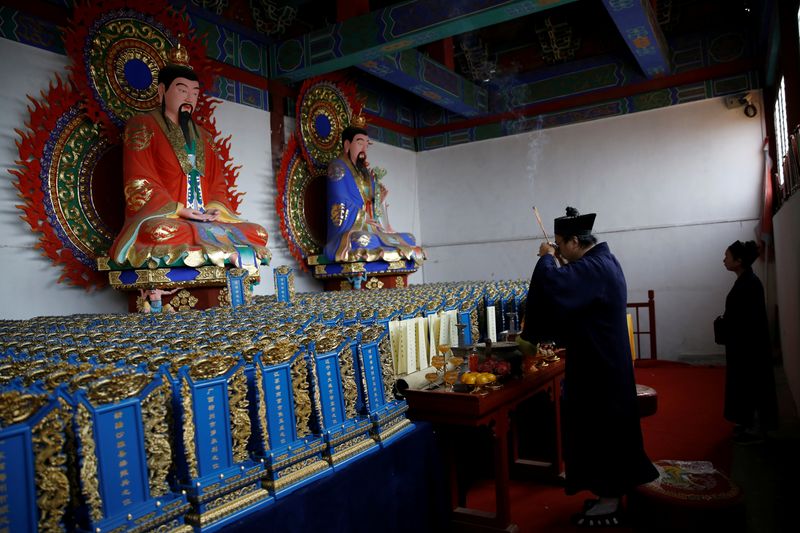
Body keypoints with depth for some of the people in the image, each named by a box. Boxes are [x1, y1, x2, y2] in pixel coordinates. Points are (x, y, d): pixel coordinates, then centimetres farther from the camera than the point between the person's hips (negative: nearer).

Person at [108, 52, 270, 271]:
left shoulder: (203, 136, 23)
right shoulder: (142, 127, 6)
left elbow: (217, 183, 17)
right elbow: (139, 183, -6)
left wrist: (214, 209, -5)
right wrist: (180, 211, -16)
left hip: (205, 219, 6)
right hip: (160, 218, -5)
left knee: (258, 233, -11)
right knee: (162, 233, -41)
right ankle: (230, 253, -32)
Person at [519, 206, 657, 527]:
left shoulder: (593, 268, -23)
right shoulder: (601, 261, 10)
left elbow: (554, 287, -35)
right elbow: (571, 289, 20)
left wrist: (547, 258, -16)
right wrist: (557, 262, 7)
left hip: (598, 364, -10)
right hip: (603, 359, 10)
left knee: (599, 428, 1)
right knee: (605, 426, 17)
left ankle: (610, 503, 14)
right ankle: (611, 492, 29)